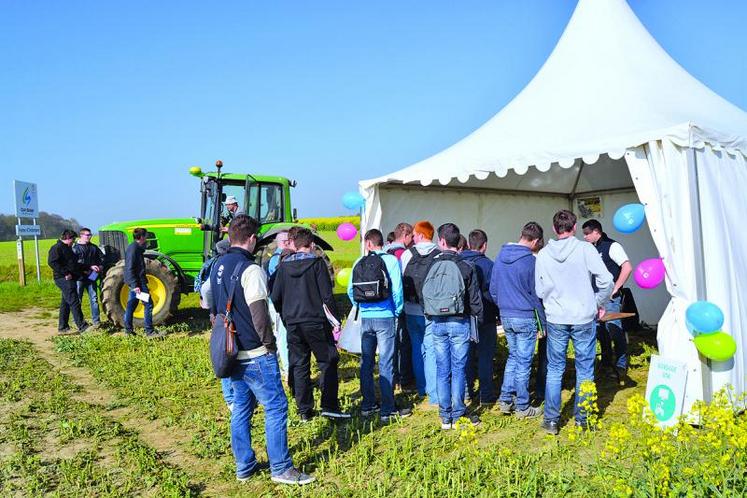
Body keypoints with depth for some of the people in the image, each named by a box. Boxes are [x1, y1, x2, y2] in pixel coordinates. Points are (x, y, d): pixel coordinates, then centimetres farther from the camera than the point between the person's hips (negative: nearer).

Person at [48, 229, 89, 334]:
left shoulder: (67, 248, 22)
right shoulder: (57, 248, -10)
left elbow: (73, 263, 28)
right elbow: (52, 262, -22)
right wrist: (65, 273, -23)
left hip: (69, 279, 10)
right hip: (63, 279, -10)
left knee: (66, 304, 13)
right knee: (74, 303, -11)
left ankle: (62, 328, 19)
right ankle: (82, 326, -10)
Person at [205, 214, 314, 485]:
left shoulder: (217, 267, 10)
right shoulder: (250, 269, -17)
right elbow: (259, 312, -21)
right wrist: (269, 342, -9)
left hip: (231, 352, 9)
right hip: (255, 354, -9)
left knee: (241, 408, 15)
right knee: (275, 407, 0)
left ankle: (244, 466, 23)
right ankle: (281, 468, 6)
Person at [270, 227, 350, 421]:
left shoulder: (284, 266, 6)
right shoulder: (317, 263, -5)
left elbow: (275, 297, 9)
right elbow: (327, 295, -9)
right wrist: (335, 319, -3)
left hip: (292, 323, 4)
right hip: (315, 321, -4)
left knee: (299, 365, 10)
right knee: (327, 362, 5)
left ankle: (304, 410, 14)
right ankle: (329, 406, -2)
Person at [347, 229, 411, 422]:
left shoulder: (359, 262, 3)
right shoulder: (391, 260, -5)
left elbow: (350, 290, 3)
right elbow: (397, 290, -10)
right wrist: (397, 312, 3)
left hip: (365, 318, 3)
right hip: (385, 317, -3)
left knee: (366, 362, 14)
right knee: (386, 363, 1)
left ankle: (368, 405, 22)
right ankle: (387, 410, 5)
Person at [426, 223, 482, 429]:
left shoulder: (432, 266, 0)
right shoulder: (466, 267, -8)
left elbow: (424, 294, 7)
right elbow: (474, 299, -3)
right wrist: (479, 319, 10)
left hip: (437, 323, 3)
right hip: (459, 322, -3)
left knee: (442, 369, 9)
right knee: (458, 369, 5)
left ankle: (445, 416, 16)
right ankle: (458, 414, 10)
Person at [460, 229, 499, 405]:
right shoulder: (487, 264, -14)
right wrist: (499, 313, -2)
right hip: (484, 318, -4)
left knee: (467, 355, 14)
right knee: (485, 356, 4)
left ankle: (467, 391, 20)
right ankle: (486, 395, 9)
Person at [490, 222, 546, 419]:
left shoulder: (500, 256, 5)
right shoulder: (530, 261, -14)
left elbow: (492, 288, 11)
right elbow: (536, 294, -10)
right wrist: (543, 323, -2)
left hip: (505, 316, 6)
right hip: (525, 317, -6)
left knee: (513, 356, 19)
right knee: (524, 362, 3)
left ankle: (505, 399, 19)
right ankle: (522, 407, 13)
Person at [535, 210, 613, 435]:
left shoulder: (543, 254, 0)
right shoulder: (585, 249, -8)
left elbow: (539, 290, 4)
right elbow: (606, 281, -11)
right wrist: (599, 304, 5)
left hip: (555, 320, 2)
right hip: (583, 318, -2)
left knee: (554, 371, 11)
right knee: (584, 370, 10)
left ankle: (551, 420, 15)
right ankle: (582, 420, 18)